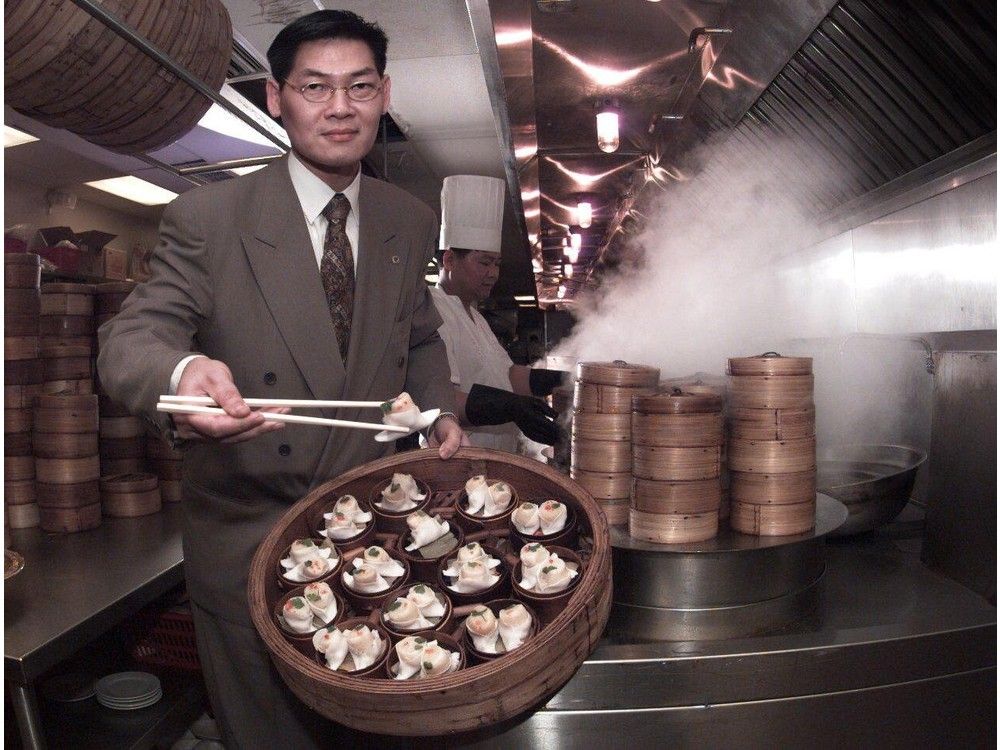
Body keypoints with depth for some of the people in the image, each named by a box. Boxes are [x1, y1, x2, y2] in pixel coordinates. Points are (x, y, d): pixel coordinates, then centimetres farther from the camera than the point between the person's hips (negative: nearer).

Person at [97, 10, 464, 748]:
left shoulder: (410, 223, 3)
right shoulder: (207, 217, -11)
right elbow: (130, 338, -16)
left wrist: (440, 411, -4)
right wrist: (183, 373, -40)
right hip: (249, 544, -3)